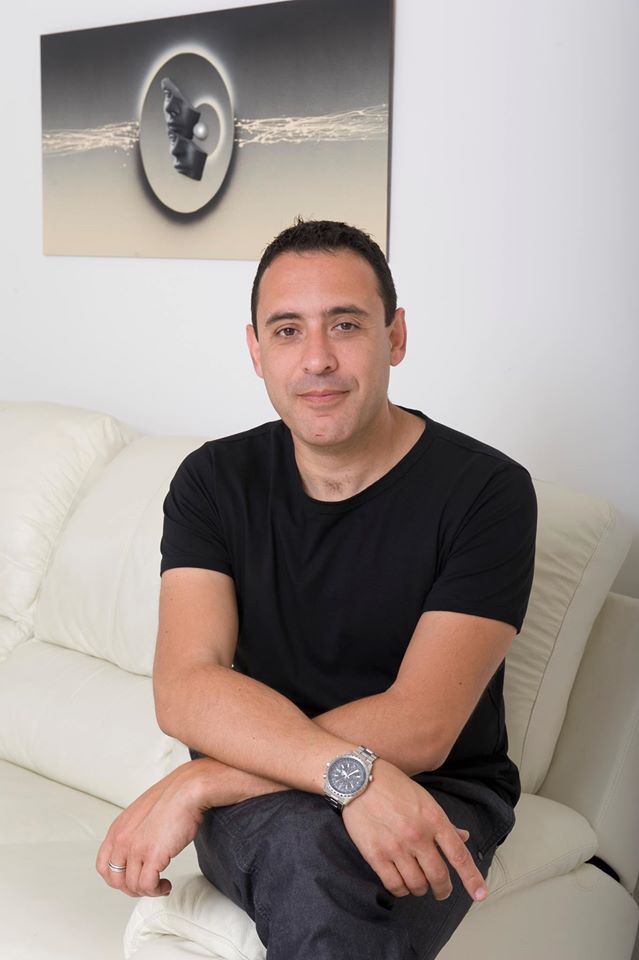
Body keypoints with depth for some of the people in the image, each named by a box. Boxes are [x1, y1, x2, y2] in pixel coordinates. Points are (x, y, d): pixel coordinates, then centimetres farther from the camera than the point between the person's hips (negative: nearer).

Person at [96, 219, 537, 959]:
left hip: (438, 797, -2)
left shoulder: (486, 490, -13)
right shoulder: (215, 480, -1)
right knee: (302, 840, -35)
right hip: (254, 799, 2)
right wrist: (350, 772, -33)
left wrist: (196, 786, -23)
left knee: (315, 857, -37)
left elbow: (419, 729, -20)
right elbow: (183, 689, -15)